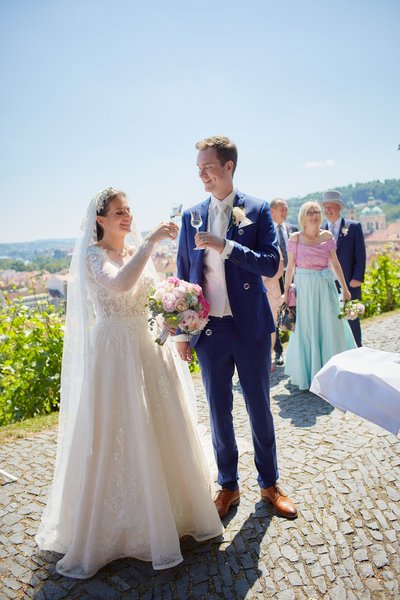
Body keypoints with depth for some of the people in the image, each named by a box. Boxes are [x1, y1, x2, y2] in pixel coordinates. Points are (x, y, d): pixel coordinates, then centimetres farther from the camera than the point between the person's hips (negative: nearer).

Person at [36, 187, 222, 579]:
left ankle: (171, 510, 36)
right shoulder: (93, 254, -8)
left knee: (160, 431, 14)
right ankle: (112, 527, 25)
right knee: (116, 438, 3)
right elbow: (120, 284, -29)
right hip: (115, 353, -6)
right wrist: (150, 241, -27)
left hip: (149, 348, 6)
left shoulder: (139, 252, 11)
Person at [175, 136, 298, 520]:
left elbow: (271, 264, -10)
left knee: (259, 407, 12)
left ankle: (269, 484, 32)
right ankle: (228, 486, 31)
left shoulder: (257, 210, -1)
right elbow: (183, 277, 8)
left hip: (251, 327, -2)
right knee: (219, 412, 12)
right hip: (209, 330, 2)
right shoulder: (191, 217, 6)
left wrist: (225, 246, -22)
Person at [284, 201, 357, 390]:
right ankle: (308, 373, 20)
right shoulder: (295, 238, -3)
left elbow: (335, 263, 8)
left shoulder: (327, 236, 3)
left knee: (330, 327, 6)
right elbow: (290, 267, -1)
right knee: (306, 330, 6)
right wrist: (286, 292, -3)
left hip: (326, 287, 2)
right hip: (304, 288, -2)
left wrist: (344, 288, 9)